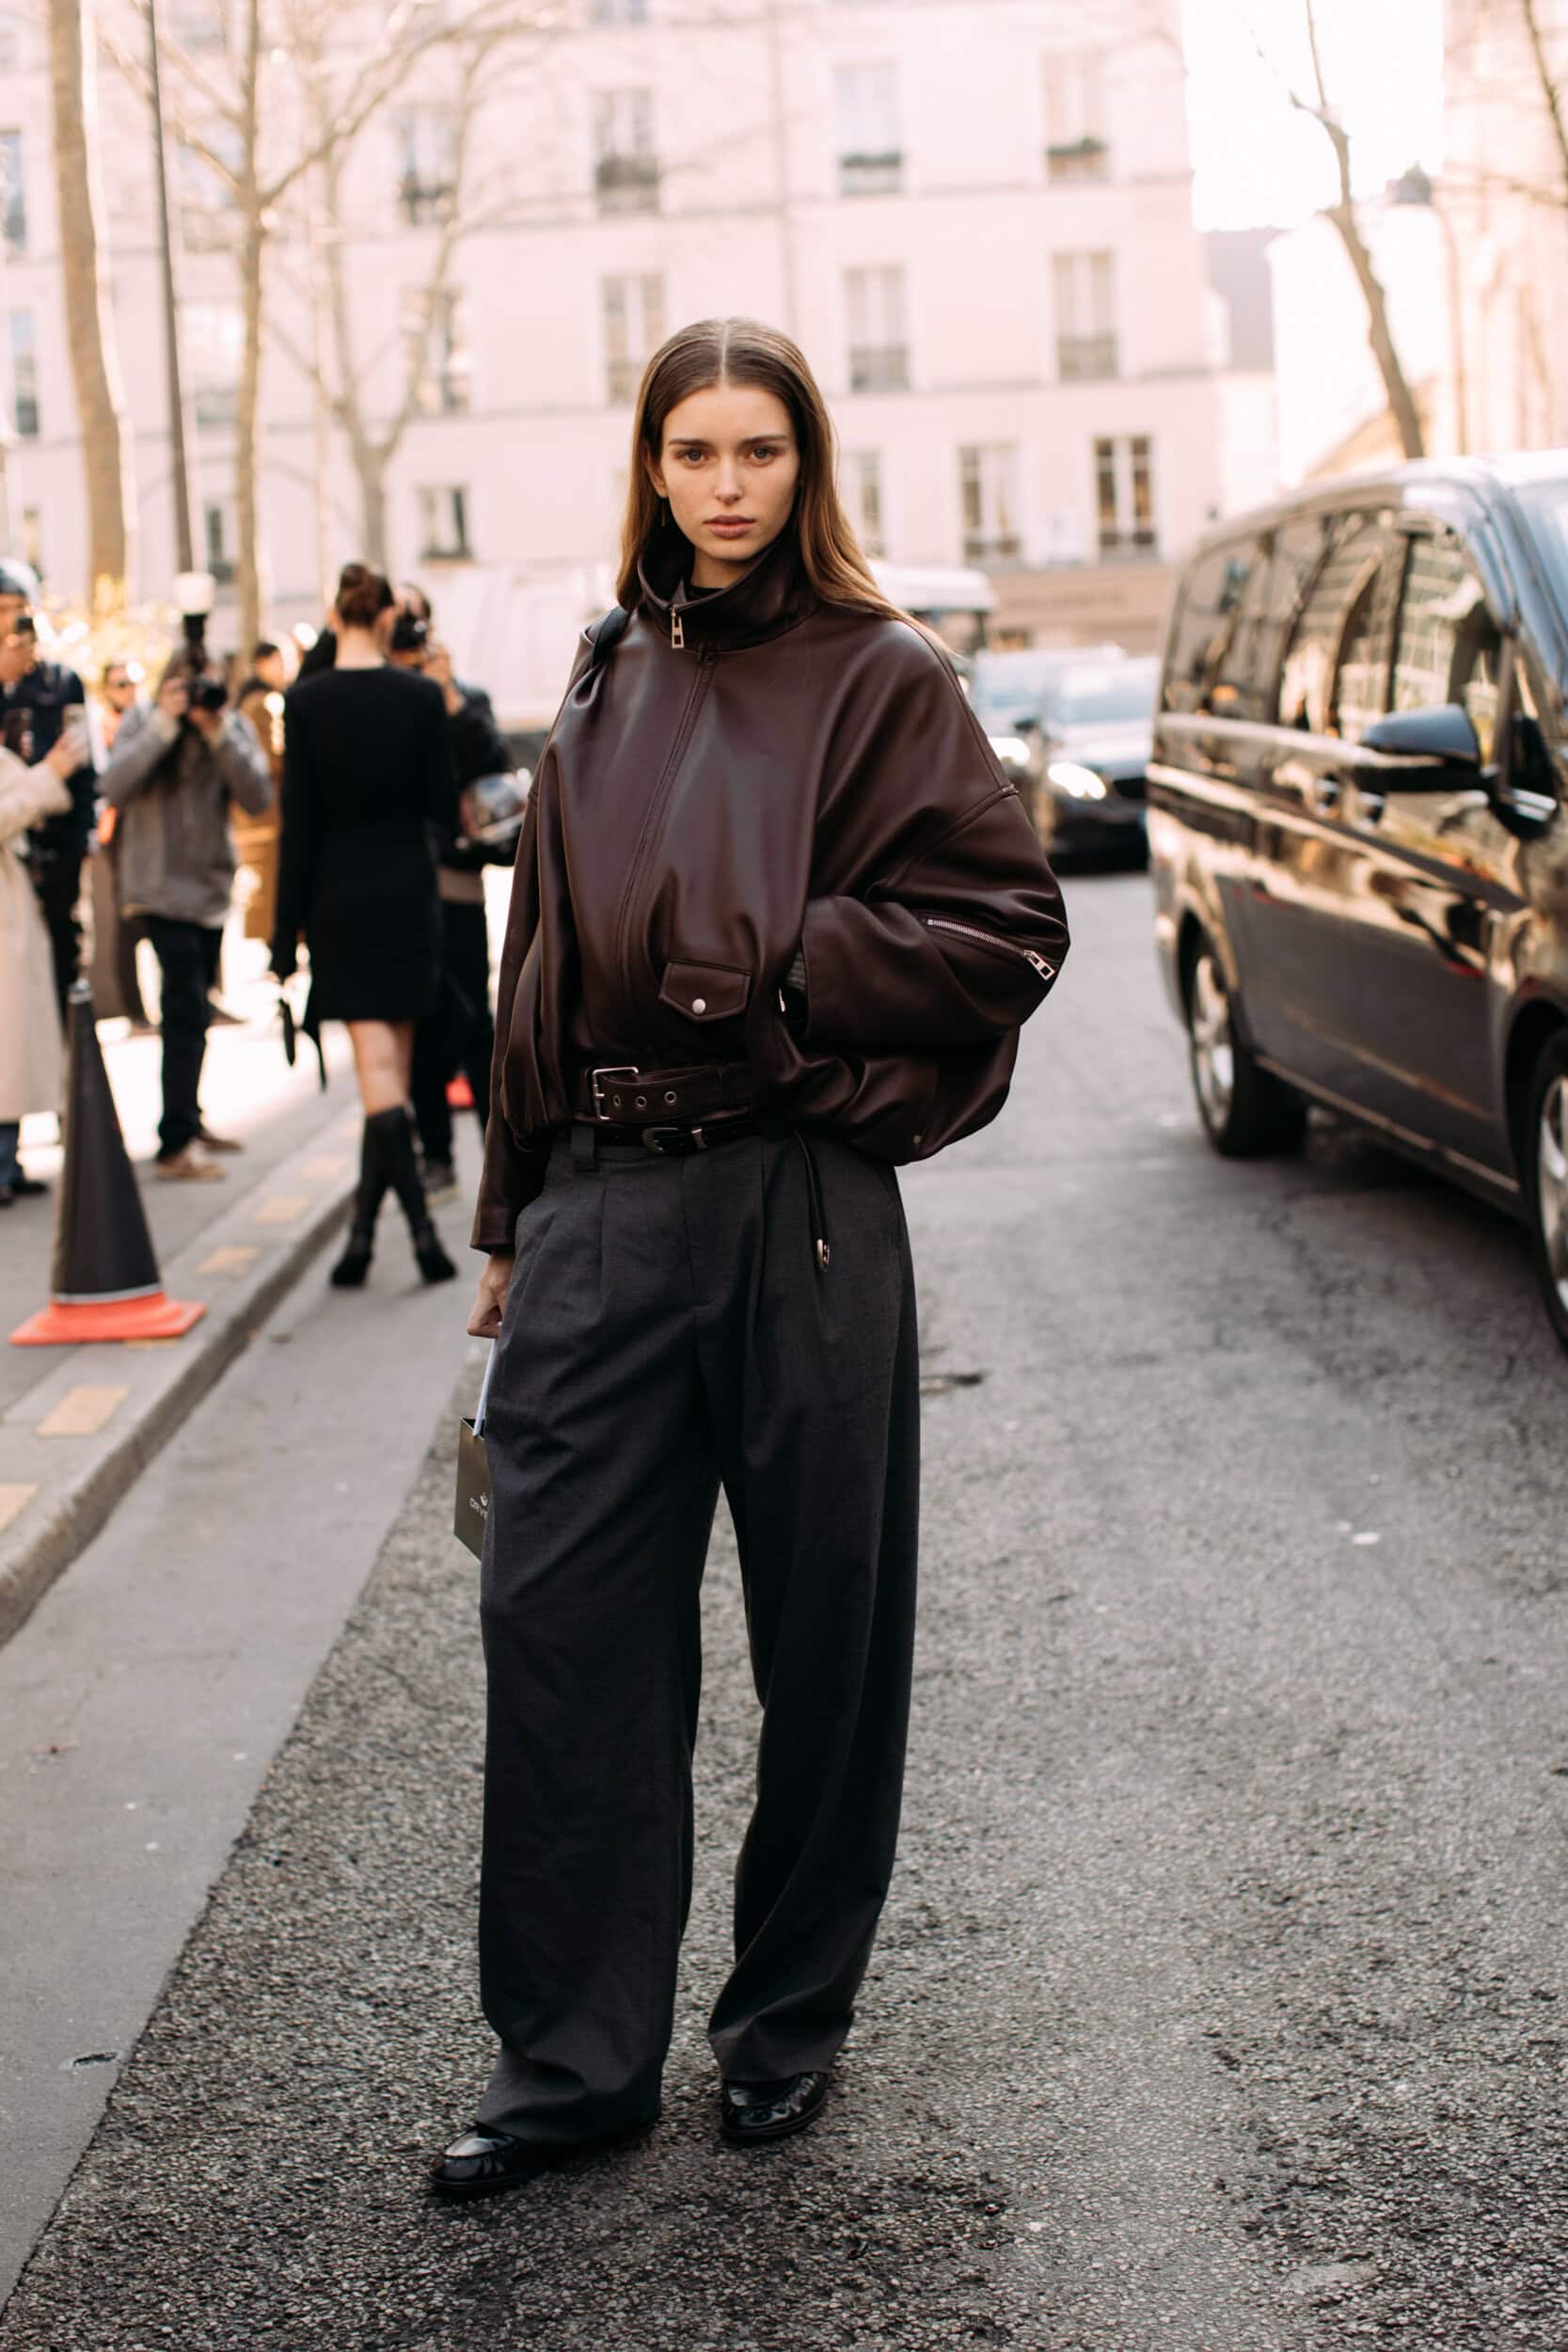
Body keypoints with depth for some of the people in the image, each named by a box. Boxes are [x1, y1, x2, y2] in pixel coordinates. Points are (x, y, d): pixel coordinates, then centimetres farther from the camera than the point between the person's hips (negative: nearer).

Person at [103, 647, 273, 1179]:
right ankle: (175, 1146, -15)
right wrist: (164, 725, -22)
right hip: (160, 887, -5)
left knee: (192, 1011, 17)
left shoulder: (234, 727, 2)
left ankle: (189, 1121, 31)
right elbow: (115, 788, -18)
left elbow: (258, 799, -10)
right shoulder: (141, 721, -4)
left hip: (211, 887, 5)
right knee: (187, 1011, -15)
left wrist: (219, 733, -19)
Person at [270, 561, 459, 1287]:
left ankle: (420, 1224, -19)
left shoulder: (305, 702, -8)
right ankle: (362, 1232, 17)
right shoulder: (420, 697, -4)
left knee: (378, 1071, -3)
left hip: (339, 900, -2)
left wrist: (286, 928, -2)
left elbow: (298, 822, -7)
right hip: (408, 893, 2)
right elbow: (443, 805, 0)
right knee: (392, 1069, 12)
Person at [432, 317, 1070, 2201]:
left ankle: (789, 2018, 26)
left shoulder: (881, 679, 0)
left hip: (803, 1203, -4)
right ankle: (571, 2057, 14)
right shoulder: (607, 689, 14)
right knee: (558, 1615, 2)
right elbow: (544, 963, 16)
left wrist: (786, 964, -14)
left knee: (824, 1626, 7)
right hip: (604, 1203, 4)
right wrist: (513, 1222, 16)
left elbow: (1008, 931, -4)